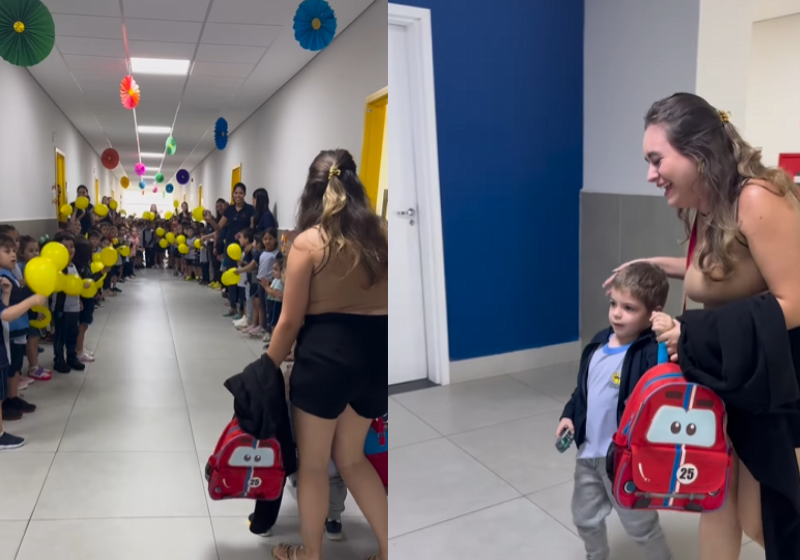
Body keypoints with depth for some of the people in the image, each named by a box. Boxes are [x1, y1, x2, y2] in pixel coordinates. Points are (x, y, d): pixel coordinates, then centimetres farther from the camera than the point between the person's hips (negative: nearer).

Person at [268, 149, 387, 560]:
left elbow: (290, 321, -8)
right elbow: (386, 301, 6)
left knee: (313, 462, 16)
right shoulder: (381, 233, 2)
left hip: (327, 352, -5)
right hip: (376, 351, 5)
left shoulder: (309, 242, -10)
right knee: (351, 457, 23)